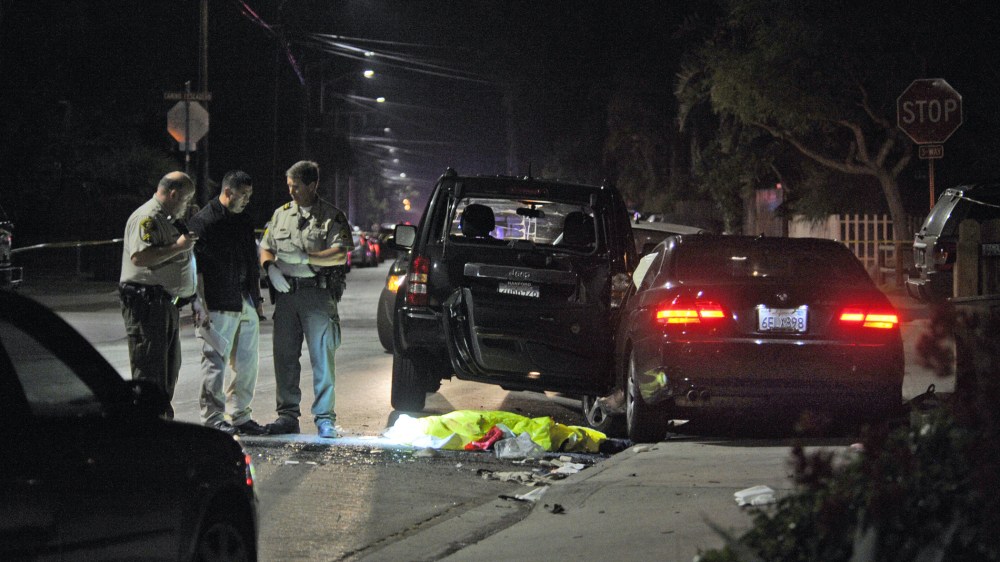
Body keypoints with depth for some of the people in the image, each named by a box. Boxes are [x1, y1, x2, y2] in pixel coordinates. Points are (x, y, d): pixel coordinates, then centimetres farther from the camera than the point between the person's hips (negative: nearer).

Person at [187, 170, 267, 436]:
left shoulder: (244, 222, 18)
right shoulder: (203, 222, -6)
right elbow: (196, 268, -10)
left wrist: (257, 301, 21)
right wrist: (202, 309, -15)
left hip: (246, 307, 7)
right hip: (219, 308, -7)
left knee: (247, 365, 9)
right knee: (216, 363, -5)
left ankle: (240, 416, 18)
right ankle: (212, 418, 1)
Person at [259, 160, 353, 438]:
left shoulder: (331, 216, 1)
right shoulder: (281, 214, 16)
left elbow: (341, 256, -8)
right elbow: (265, 248, 19)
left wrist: (304, 257, -14)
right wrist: (271, 268, -2)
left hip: (317, 293, -4)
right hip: (286, 292, 4)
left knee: (322, 358, -5)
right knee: (284, 356, 4)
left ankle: (324, 418, -1)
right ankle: (287, 415, 11)